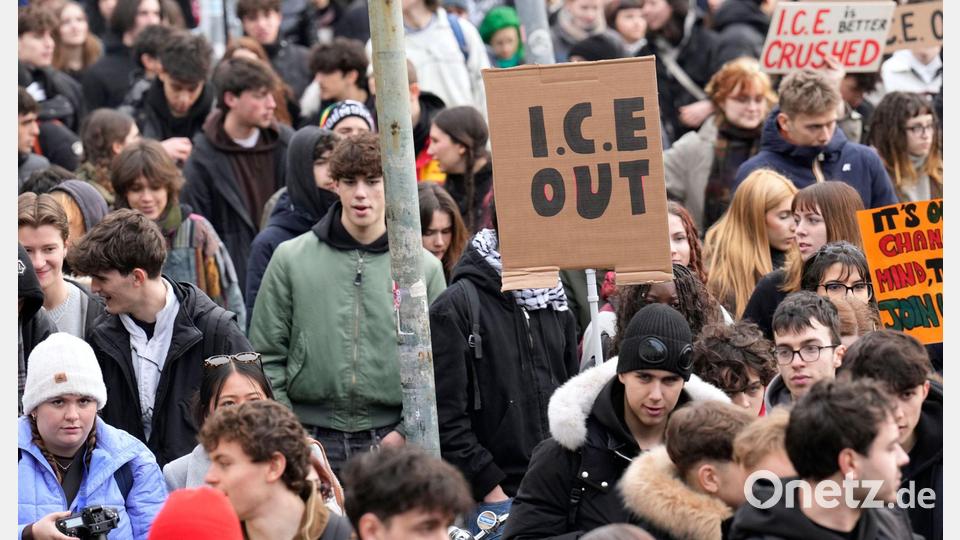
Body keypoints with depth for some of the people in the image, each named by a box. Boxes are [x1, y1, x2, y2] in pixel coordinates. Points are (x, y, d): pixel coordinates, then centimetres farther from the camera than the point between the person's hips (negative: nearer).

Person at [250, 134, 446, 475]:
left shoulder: (424, 267, 6)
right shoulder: (290, 259, 4)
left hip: (391, 441, 0)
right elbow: (266, 355, 5)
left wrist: (407, 432, -6)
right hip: (311, 442, 0)